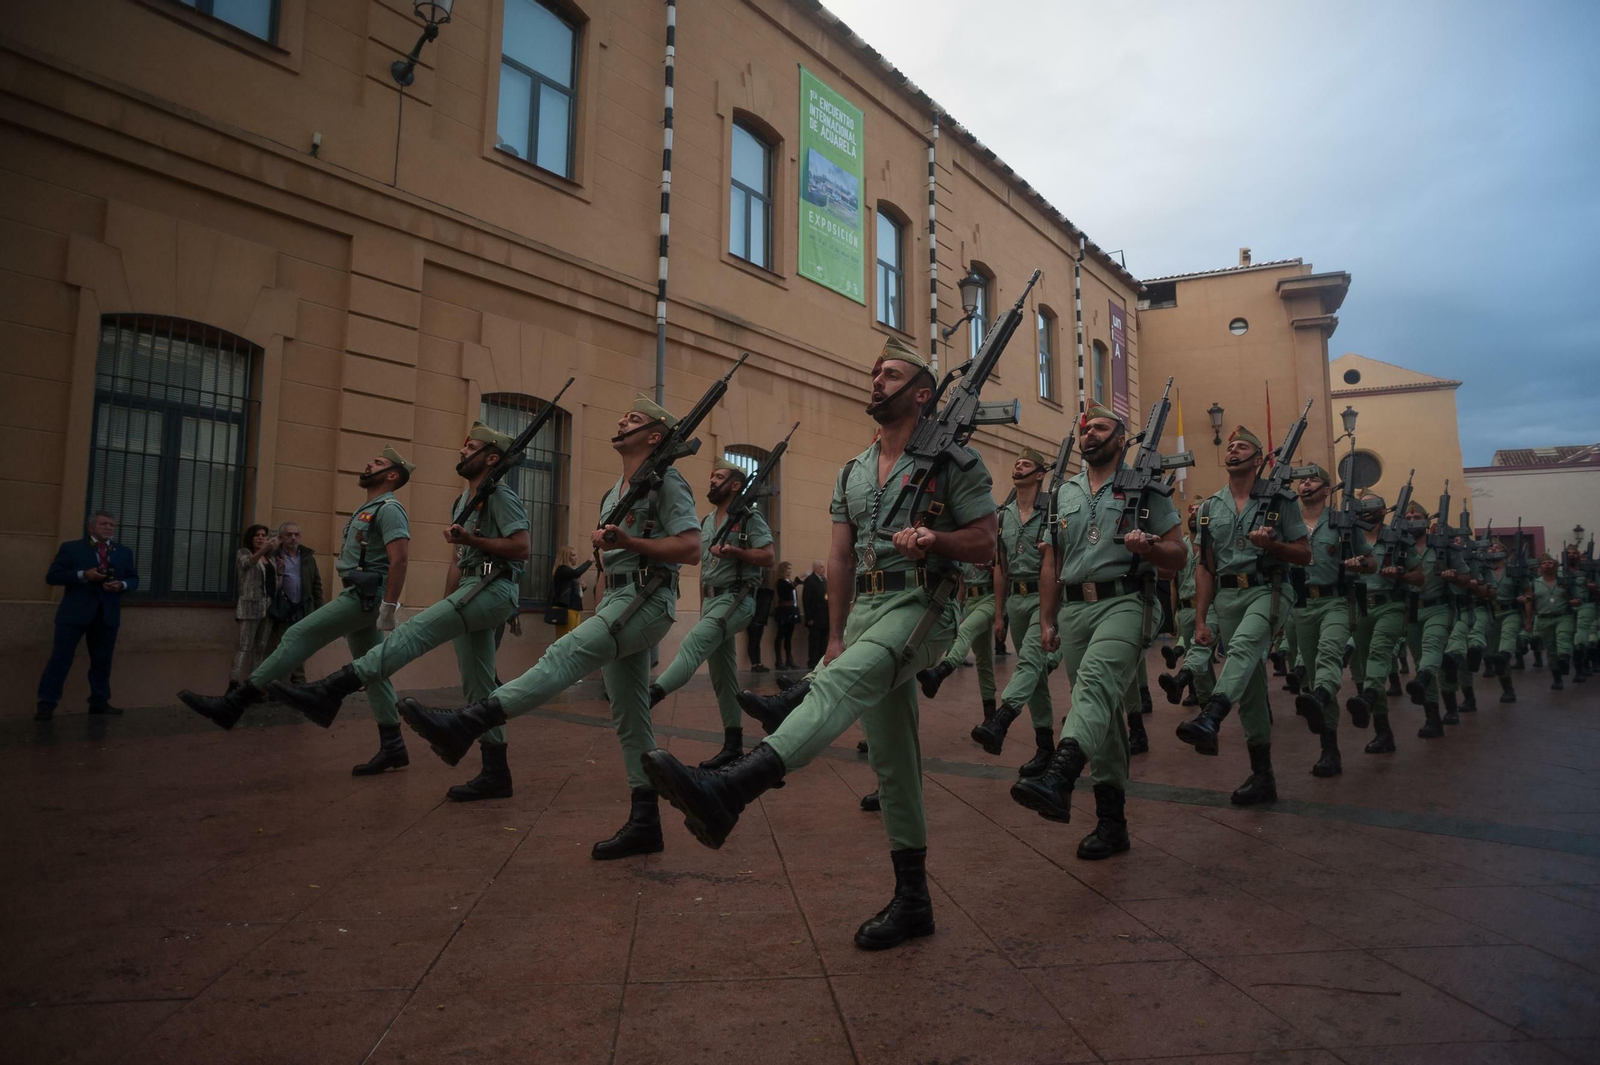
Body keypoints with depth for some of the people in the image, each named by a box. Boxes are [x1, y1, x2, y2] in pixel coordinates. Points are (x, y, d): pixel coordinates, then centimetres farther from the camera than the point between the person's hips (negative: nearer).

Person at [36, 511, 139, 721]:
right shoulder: (71, 548, 3)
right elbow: (52, 576, -3)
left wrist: (121, 585, -10)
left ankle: (100, 702, 18)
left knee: (102, 661, 9)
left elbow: (134, 580, 13)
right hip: (75, 613, -3)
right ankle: (46, 704, 2)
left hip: (107, 615, 4)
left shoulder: (124, 552, 13)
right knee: (61, 658, -4)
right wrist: (82, 575, -16)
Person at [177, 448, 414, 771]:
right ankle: (392, 747, 9)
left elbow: (400, 559, -21)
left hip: (365, 597, -11)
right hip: (358, 596, 11)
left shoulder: (389, 509, -10)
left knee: (299, 636, -12)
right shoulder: (368, 510, 22)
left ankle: (234, 704, -8)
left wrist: (388, 608, -25)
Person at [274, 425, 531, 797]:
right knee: (477, 688, 7)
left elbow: (521, 547, -15)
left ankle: (330, 692, -31)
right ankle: (495, 773, 10)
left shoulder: (500, 494, -4)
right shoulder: (460, 502, 24)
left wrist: (470, 539, -19)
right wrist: (445, 611, 20)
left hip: (493, 587, -10)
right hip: (471, 588, 10)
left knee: (416, 630, -24)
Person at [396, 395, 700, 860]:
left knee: (565, 655, -26)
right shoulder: (615, 491, 23)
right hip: (616, 601, 9)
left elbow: (691, 548, -15)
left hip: (647, 601, -9)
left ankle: (464, 725, -36)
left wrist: (629, 541, -20)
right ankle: (644, 824, 11)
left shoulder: (666, 481, -4)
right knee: (629, 717, 7)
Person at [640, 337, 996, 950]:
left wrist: (936, 539, -19)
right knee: (891, 761, 9)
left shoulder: (954, 462, 2)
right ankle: (912, 901, 18)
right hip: (866, 612, 7)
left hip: (920, 607, -7)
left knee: (841, 684, -35)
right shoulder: (851, 474, 19)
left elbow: (984, 545, 0)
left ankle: (728, 791, -54)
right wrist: (835, 636, 13)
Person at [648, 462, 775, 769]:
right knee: (722, 674, 7)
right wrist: (702, 608, 18)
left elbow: (767, 557, -11)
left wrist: (734, 551, -24)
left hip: (736, 599, -8)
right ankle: (733, 744, 11)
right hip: (712, 601, 8)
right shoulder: (707, 522, 19)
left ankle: (650, 696, -43)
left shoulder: (749, 517, -3)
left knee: (694, 642, -29)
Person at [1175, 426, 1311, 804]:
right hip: (1227, 597, 4)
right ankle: (1262, 776, 12)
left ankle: (1209, 718, -55)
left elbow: (1304, 556, 3)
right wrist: (1200, 620, 7)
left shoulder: (1280, 500, 4)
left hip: (1267, 591, -4)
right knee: (1250, 690, 5)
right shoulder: (1210, 507, 14)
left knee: (1243, 646, -35)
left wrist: (1272, 545, -18)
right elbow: (1206, 568, 13)